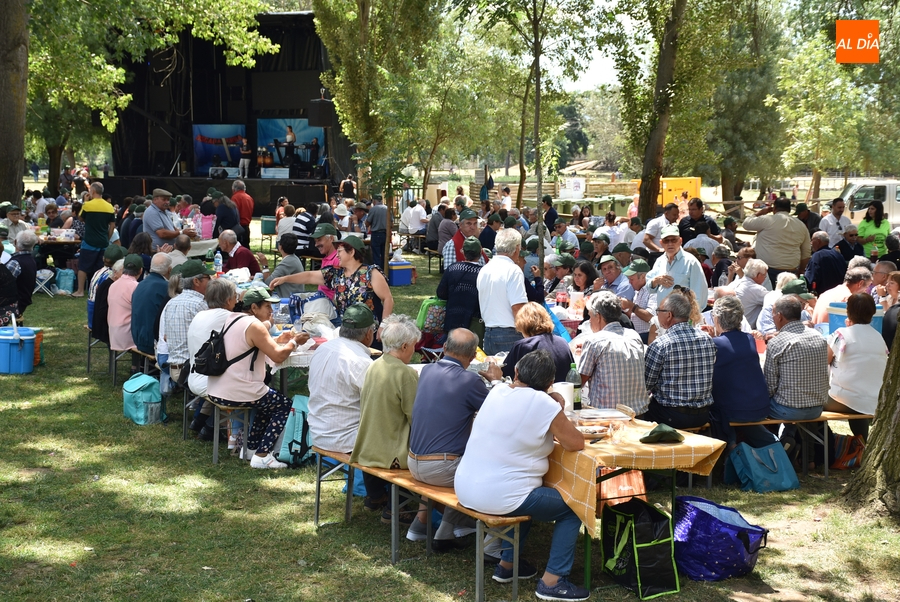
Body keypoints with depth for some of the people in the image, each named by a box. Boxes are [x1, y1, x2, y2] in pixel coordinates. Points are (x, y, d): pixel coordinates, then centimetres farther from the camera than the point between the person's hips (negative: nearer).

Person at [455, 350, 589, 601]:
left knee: (527, 496, 35)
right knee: (572, 508, 11)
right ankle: (553, 581, 6)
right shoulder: (544, 404, -14)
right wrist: (559, 424, 10)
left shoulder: (496, 392, 6)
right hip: (499, 497, -7)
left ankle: (507, 563, 37)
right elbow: (576, 443, -6)